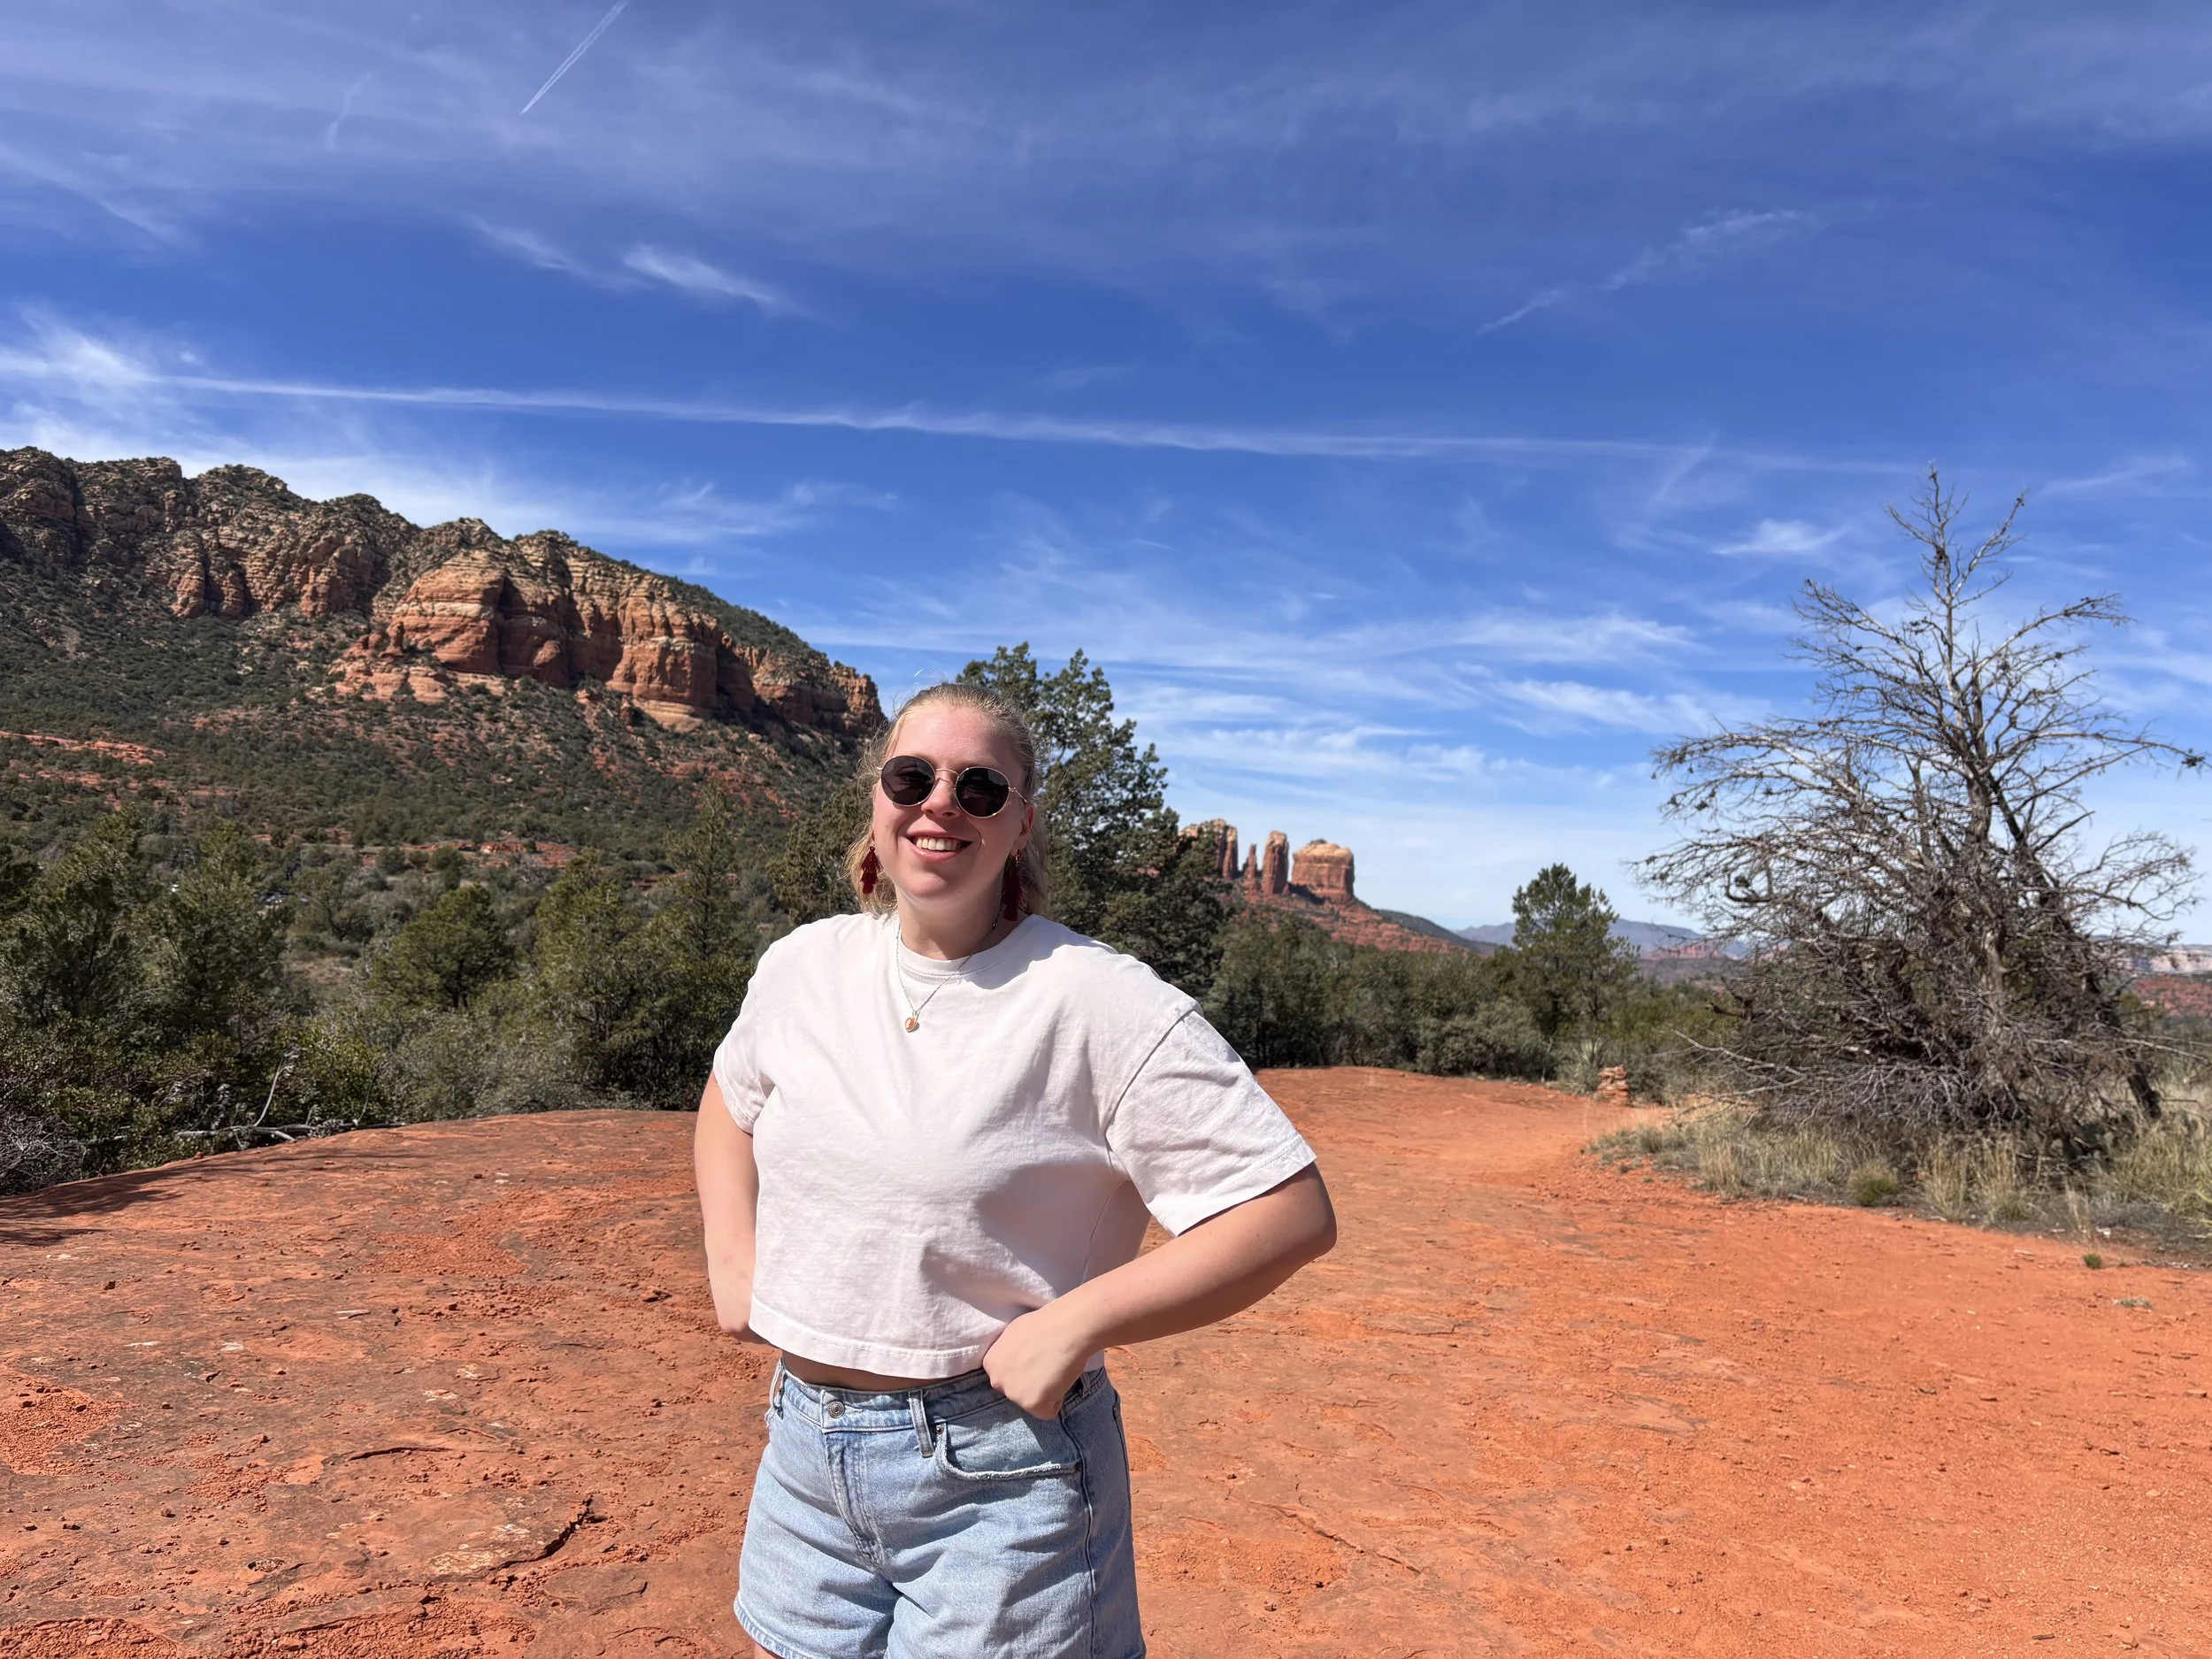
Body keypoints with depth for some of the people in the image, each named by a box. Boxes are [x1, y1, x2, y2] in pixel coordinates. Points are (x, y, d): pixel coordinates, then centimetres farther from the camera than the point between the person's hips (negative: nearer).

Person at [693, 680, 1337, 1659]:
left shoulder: (1105, 1005, -18)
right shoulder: (801, 967, -1)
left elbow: (1292, 1211, -19)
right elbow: (729, 1099, 21)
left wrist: (1072, 1325, -23)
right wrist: (731, 1259, 6)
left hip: (1001, 1470, -5)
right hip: (803, 1448, 6)